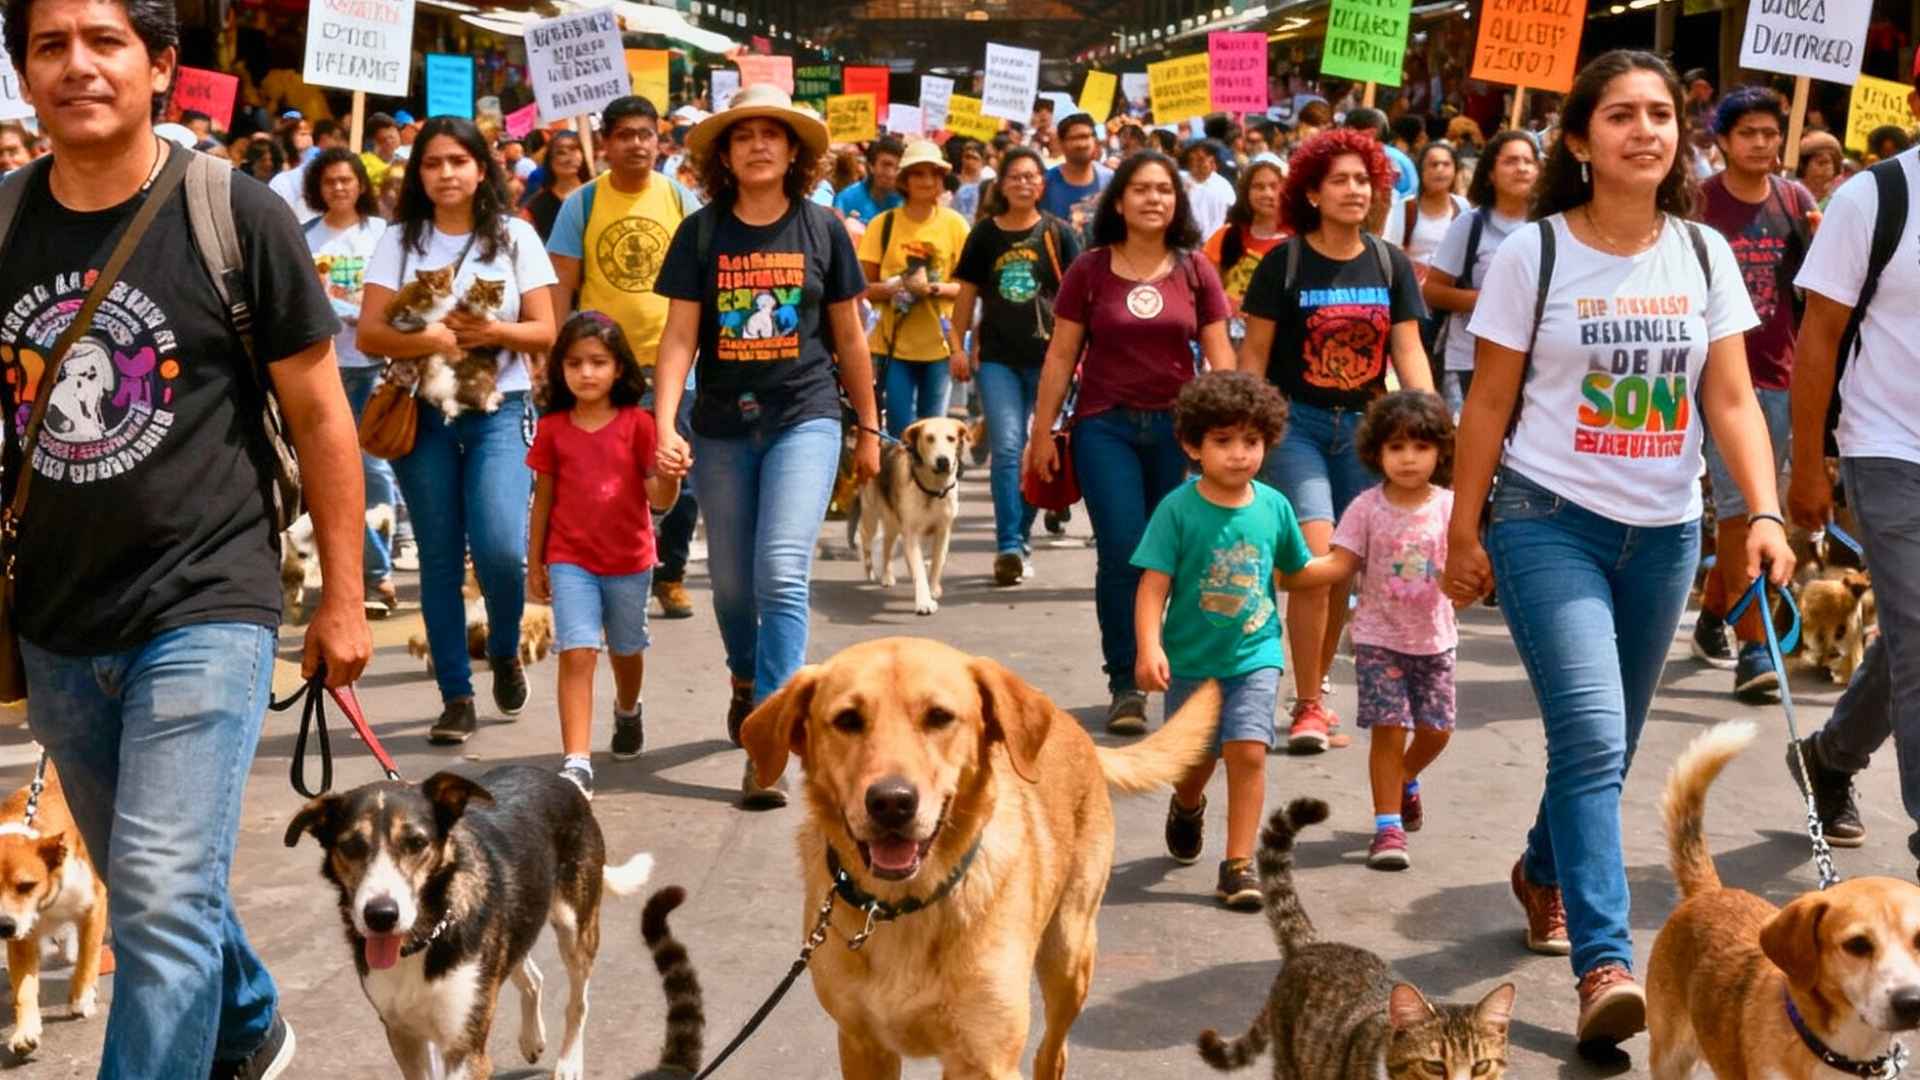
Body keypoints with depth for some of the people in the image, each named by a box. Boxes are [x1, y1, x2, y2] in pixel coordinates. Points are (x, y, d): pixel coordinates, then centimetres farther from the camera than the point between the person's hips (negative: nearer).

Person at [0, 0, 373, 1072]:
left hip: (204, 608, -5)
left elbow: (322, 417, -2)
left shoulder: (237, 217, -9)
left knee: (165, 902, -13)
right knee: (151, 888, 20)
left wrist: (344, 600, 0)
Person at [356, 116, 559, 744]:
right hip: (423, 412, 1)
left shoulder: (514, 237, 5)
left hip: (498, 410, -1)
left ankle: (505, 651, 14)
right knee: (440, 560, 4)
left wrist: (495, 332, -17)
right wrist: (425, 340, -20)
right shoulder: (401, 240, 6)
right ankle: (456, 696, 12)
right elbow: (369, 335, -2)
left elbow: (545, 332, 3)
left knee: (501, 548, -16)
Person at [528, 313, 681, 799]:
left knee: (625, 649, 19)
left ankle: (627, 711, 51)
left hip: (629, 561, 1)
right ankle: (576, 762, -16)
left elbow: (660, 500, -9)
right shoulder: (552, 428, -1)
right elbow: (543, 499, 6)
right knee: (577, 653, -13)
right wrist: (534, 563, 7)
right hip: (570, 561, 0)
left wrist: (669, 473, -31)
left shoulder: (637, 423, -6)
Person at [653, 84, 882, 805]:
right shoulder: (702, 233, 1)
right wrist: (664, 427, -15)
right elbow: (679, 336, -3)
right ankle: (745, 679, 45)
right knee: (731, 580, 14)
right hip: (722, 427, 2)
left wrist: (868, 430, 12)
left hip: (804, 420, -2)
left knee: (782, 574, -16)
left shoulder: (821, 230, 1)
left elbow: (849, 337, 8)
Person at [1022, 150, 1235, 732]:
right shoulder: (1089, 271, 2)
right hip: (1106, 426, -1)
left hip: (1177, 426, 1)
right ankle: (1125, 684, 0)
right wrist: (1041, 432, 3)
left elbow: (1219, 356, 6)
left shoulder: (1195, 271, 5)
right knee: (1122, 552, -9)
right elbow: (1060, 355, 5)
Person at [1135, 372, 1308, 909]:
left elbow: (1298, 570, 14)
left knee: (1248, 751, -15)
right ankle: (1187, 808, 51)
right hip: (1191, 658, -1)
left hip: (1255, 654, 1)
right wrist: (1149, 647, -27)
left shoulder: (1274, 506, -3)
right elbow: (1153, 584, -17)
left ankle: (1238, 864, -5)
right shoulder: (1178, 509, -13)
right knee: (1194, 760, 14)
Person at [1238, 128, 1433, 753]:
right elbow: (1254, 353, -2)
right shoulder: (1286, 262, -5)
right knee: (1314, 555, -17)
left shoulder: (1390, 263, 5)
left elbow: (1408, 350, 4)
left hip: (1364, 426, 4)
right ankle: (1308, 705, -9)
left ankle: (1317, 691, 26)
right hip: (1296, 422, -4)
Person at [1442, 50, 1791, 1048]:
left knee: (1608, 739, 14)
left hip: (1664, 532, 4)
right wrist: (1464, 532, -3)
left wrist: (1765, 513, -13)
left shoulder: (1705, 254, 3)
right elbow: (1488, 403, -3)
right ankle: (1604, 965, -17)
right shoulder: (1533, 253, -6)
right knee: (1592, 735, -17)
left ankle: (1545, 874, 41)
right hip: (1549, 522, -4)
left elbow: (1732, 402, 1)